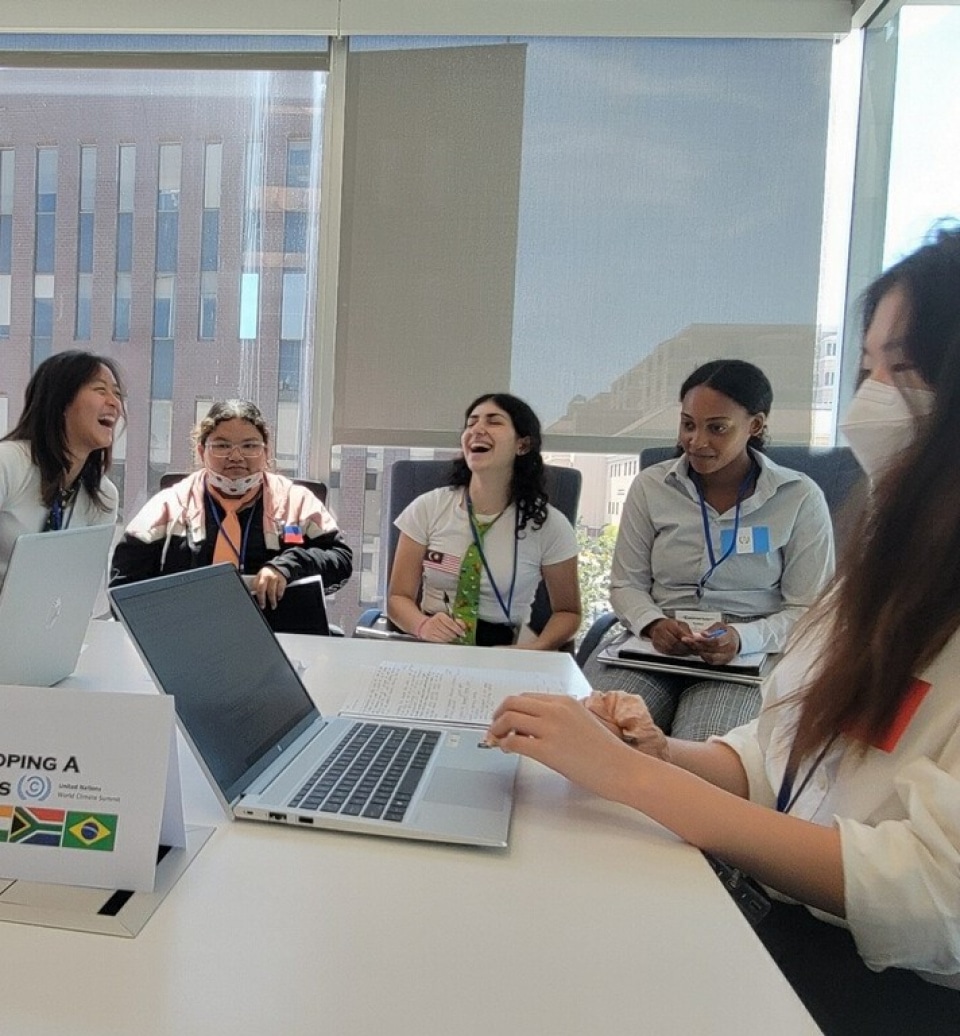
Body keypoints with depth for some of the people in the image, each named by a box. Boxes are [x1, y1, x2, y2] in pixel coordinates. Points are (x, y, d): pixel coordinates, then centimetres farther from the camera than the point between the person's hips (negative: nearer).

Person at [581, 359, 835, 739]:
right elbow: (625, 583, 9)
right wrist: (653, 623, -14)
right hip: (652, 644, 2)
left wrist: (742, 638, -19)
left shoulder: (800, 498, 0)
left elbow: (807, 609, 1)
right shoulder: (650, 486, 5)